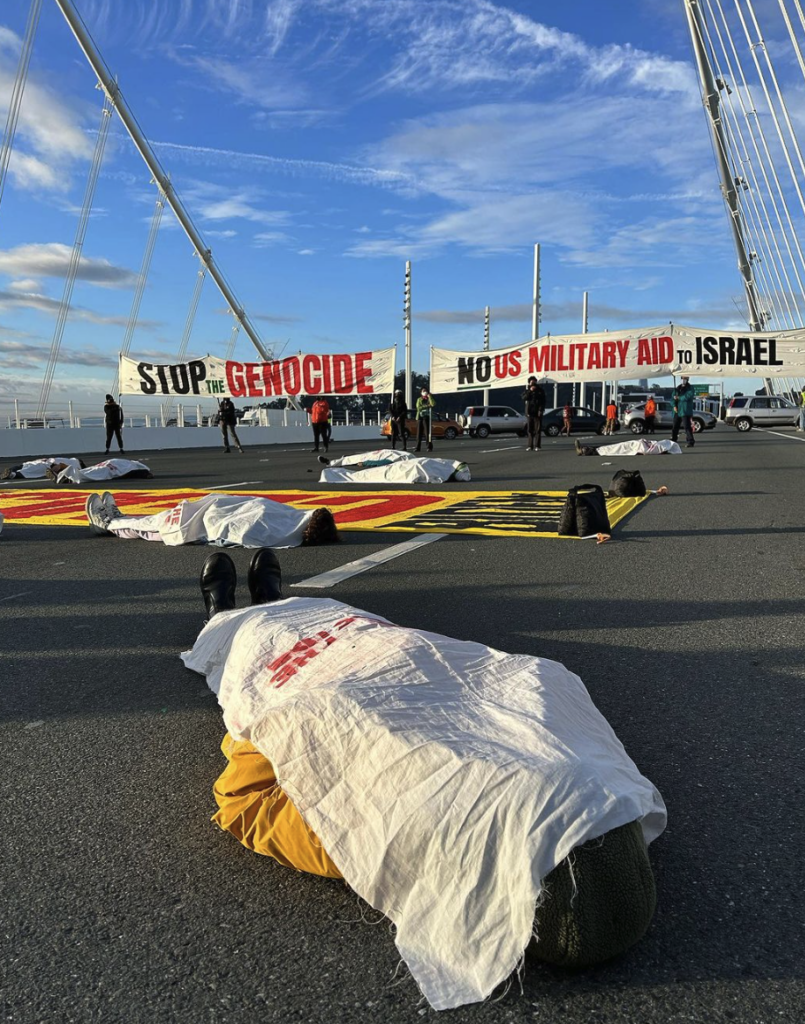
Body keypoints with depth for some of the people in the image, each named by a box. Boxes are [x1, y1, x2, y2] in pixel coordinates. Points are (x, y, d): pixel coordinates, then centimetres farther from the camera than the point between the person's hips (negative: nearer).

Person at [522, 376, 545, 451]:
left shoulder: (540, 390, 7)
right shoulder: (527, 391, 13)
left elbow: (543, 401, 2)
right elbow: (524, 398, -6)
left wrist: (541, 410, -9)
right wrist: (530, 391, -13)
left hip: (537, 413, -2)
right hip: (529, 413, 2)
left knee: (537, 430, -6)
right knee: (530, 430, 2)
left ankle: (537, 446, -6)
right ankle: (530, 446, 5)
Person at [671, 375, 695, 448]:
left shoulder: (690, 388, 0)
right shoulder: (678, 388, 18)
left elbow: (688, 397, -15)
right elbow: (673, 397, 15)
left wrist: (678, 398, -9)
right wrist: (674, 406, -1)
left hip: (686, 411, -6)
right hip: (677, 410, 6)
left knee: (687, 426, -11)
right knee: (675, 426, 11)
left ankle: (690, 442, -11)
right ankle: (672, 440, 22)